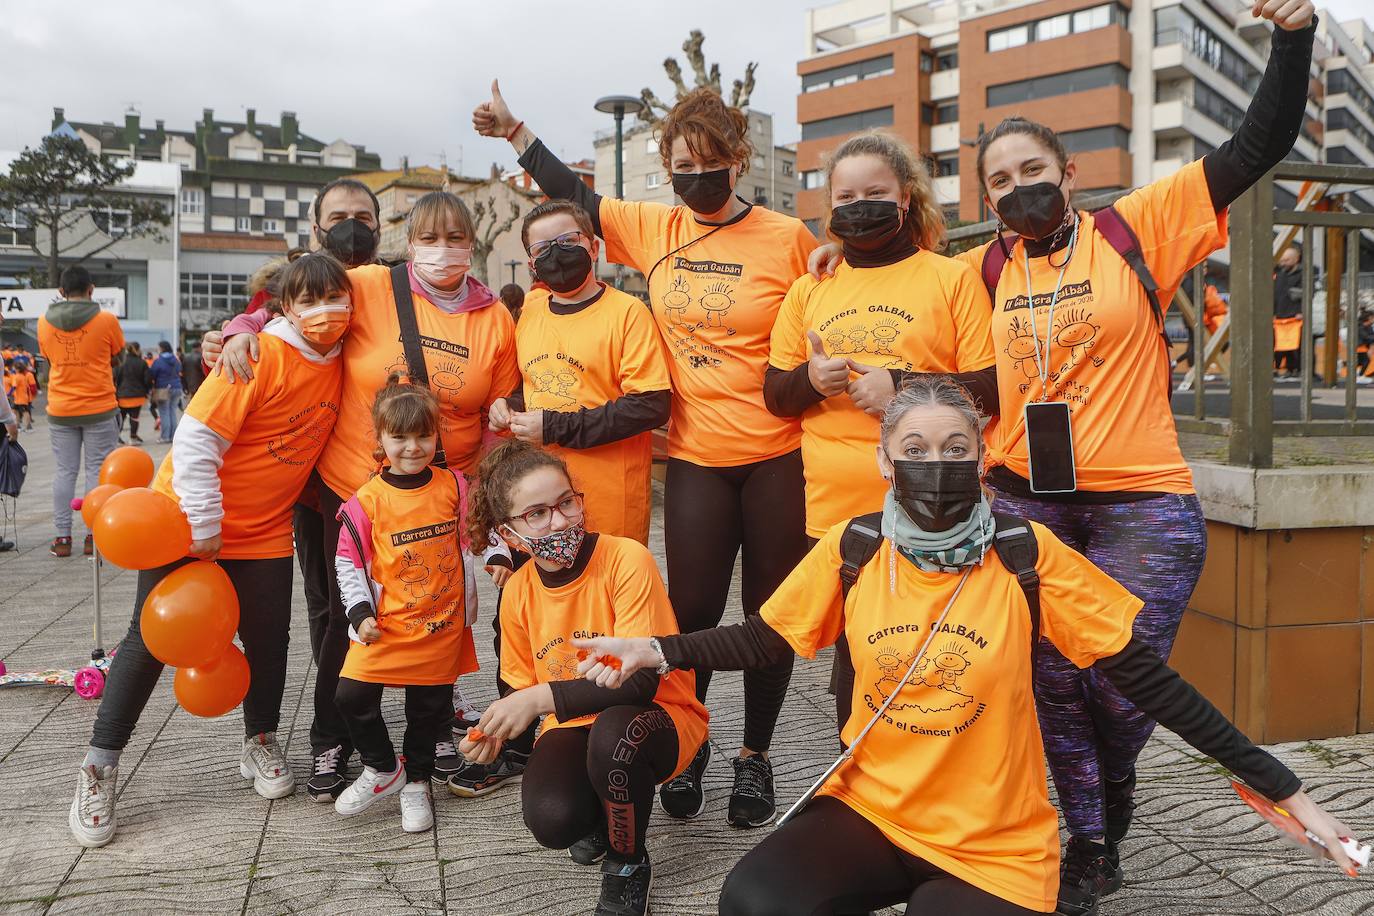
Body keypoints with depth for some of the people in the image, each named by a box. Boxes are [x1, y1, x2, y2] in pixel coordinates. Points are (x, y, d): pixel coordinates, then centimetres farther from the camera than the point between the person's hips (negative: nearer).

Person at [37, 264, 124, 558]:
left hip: (60, 410, 3)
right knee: (97, 471, 3)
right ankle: (95, 536, 4)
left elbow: (48, 359, 14)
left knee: (65, 472, 9)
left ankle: (62, 537, 11)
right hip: (99, 409, -3)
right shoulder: (106, 320, -8)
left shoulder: (44, 322, 1)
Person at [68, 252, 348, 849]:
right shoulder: (259, 356, -20)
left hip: (264, 532, 5)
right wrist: (204, 525, -21)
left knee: (268, 641, 7)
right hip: (187, 522, -5)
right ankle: (100, 766, 17)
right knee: (150, 640, 3)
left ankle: (260, 743, 30)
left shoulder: (337, 366, 1)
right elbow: (195, 439, -22)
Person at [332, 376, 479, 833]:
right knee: (352, 695, -8)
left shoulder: (453, 486, -2)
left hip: (443, 625, 1)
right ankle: (383, 769, 18)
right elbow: (348, 562, -2)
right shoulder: (367, 501, -8)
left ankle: (416, 782, 34)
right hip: (385, 625, -1)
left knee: (428, 707, 11)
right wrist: (360, 613, -10)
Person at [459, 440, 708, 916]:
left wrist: (543, 699, -31)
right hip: (571, 726, 4)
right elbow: (526, 690, 11)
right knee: (551, 819, -28)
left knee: (612, 732, -39)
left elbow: (642, 680, -25)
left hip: (658, 717, -3)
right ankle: (595, 817, 14)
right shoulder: (518, 593, -3)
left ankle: (627, 866, -7)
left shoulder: (627, 559, -20)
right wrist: (499, 728, -11)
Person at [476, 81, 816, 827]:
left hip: (779, 457, -2)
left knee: (769, 609, 9)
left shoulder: (788, 239, -4)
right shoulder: (654, 230, 5)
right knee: (692, 609, 6)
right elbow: (577, 199, 17)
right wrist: (513, 131, 17)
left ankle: (755, 756, 27)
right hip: (696, 457, 2)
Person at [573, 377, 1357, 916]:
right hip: (870, 812, 2)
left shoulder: (1027, 554, -12)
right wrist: (659, 652, -11)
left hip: (995, 848, -1)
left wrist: (1285, 790, -5)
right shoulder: (851, 550, -6)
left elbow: (1143, 676, -6)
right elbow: (764, 639, 5)